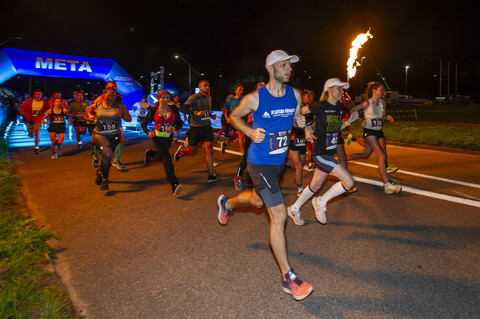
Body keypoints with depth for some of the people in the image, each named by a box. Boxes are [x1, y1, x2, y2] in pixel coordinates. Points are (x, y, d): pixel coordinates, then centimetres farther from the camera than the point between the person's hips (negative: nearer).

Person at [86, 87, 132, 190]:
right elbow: (89, 112, 19)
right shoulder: (97, 105, -2)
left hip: (114, 136, 2)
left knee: (106, 156, 15)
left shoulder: (120, 106, -5)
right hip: (99, 134, -2)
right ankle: (104, 179, -11)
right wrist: (90, 116, -4)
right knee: (107, 152, -27)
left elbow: (129, 119, -1)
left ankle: (101, 172, 47)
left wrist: (121, 115, -20)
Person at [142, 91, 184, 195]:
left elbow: (180, 123, 2)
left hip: (169, 138, 5)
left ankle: (149, 153, 63)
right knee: (167, 158, -21)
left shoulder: (173, 109, -4)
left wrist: (174, 128, -20)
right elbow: (143, 124, 0)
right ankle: (174, 186, -28)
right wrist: (148, 132, -20)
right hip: (157, 137, -4)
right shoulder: (154, 110, -9)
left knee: (160, 156, 26)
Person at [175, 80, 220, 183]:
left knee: (209, 150, -8)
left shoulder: (209, 98, 11)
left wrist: (211, 115, 9)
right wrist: (196, 113, -29)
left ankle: (211, 175, -6)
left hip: (207, 126, 4)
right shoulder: (194, 97, -9)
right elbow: (183, 109, -16)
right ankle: (181, 150, 44)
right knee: (193, 151, 8)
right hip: (195, 128, -4)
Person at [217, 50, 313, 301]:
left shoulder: (295, 95, 0)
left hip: (280, 161, 7)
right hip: (260, 163, -7)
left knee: (257, 200, 29)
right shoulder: (255, 98, -15)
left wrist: (300, 122, -8)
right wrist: (250, 132, -17)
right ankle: (287, 276, 2)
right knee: (279, 216, -11)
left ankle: (227, 203, 63)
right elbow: (234, 116, 1)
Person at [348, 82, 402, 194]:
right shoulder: (367, 103, -9)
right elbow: (351, 111, -4)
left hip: (379, 132, 7)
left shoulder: (382, 102, 10)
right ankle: (387, 186, -16)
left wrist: (388, 117, -2)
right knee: (382, 156, -16)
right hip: (369, 132, -7)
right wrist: (361, 121, -12)